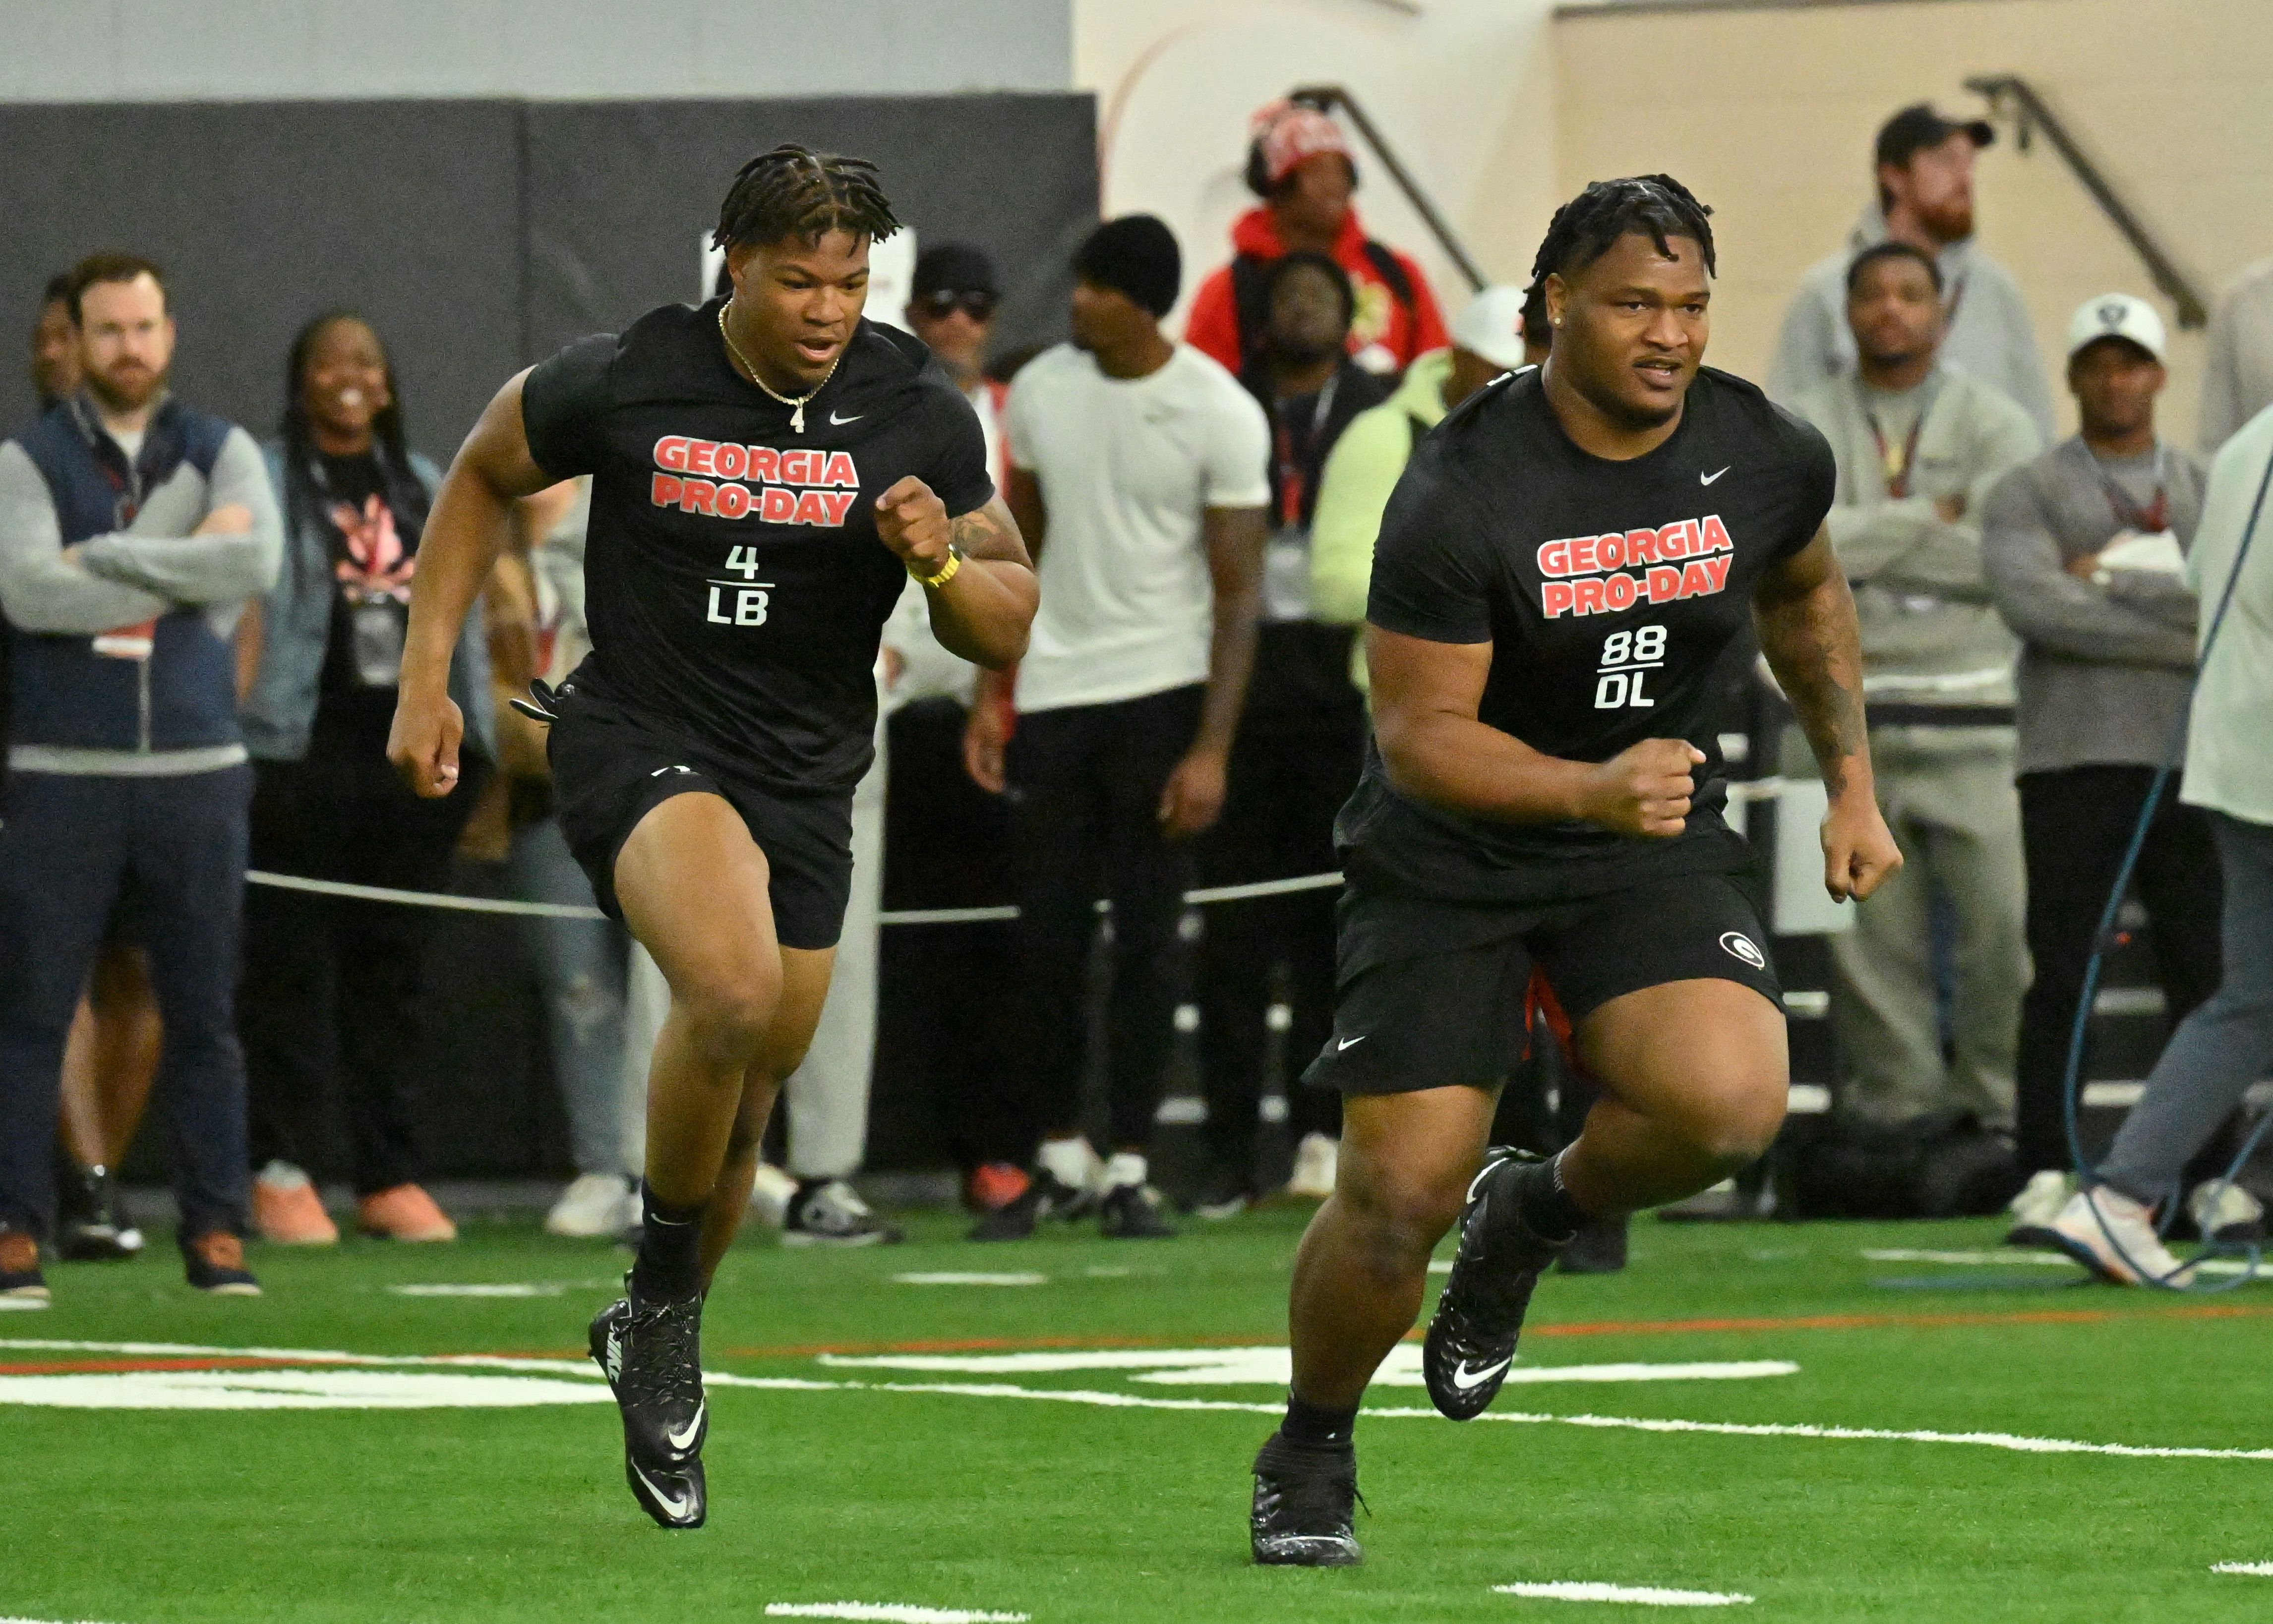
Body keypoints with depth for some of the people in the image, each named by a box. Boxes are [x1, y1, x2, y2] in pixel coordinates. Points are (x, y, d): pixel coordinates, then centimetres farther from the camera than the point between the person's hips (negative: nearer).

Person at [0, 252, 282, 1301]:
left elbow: (255, 562, -11)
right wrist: (182, 575, -11)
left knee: (203, 1016, 3)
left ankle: (215, 1232, 8)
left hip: (196, 772, 2)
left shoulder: (221, 454, 10)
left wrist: (103, 559, -12)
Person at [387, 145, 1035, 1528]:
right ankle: (662, 1304, -9)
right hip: (640, 738, -4)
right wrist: (427, 674, 5)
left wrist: (940, 564, -18)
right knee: (734, 990, -31)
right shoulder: (625, 384, -10)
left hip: (807, 778, 4)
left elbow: (1010, 628, 4)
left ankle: (656, 1339, 39)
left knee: (744, 1098, 12)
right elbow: (484, 479, 9)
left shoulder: (920, 415, -4)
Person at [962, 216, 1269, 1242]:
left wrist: (1213, 749, -14)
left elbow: (1237, 592, -8)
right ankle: (1060, 1162, 15)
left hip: (1162, 694, -4)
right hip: (1054, 694, 4)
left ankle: (1131, 1169, 5)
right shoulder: (1040, 391, 3)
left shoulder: (1218, 415, -9)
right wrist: (992, 694, 9)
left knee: (1147, 936, -2)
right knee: (1047, 942, 3)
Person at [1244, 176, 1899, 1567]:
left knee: (1730, 1103, -26)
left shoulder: (1770, 459, -7)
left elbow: (1804, 593, 17)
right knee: (1402, 1192, -8)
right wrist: (1593, 789, -34)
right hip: (1451, 856, -3)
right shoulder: (1462, 494, -21)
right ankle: (1312, 1451, 22)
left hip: (1660, 840, 3)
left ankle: (1538, 1216, 8)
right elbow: (1420, 734, -19)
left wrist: (1853, 784, 14)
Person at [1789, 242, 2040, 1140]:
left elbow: (1997, 557, -8)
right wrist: (1926, 520, -9)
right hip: (1850, 705, 1)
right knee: (1870, 935, 1)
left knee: (2005, 916, -7)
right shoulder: (1808, 426, 9)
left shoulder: (1994, 424, 7)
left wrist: (1863, 544, -6)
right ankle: (1895, 1108, 8)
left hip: (1970, 707, -1)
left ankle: (1997, 1105, 3)